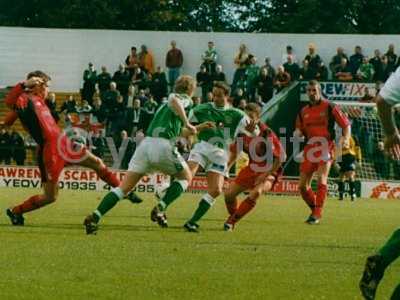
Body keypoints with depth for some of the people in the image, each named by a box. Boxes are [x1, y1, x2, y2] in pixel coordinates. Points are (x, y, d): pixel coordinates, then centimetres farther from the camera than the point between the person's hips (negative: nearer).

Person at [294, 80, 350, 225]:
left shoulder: (329, 107, -2)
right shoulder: (303, 112, 13)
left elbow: (346, 124, 2)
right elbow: (300, 131, 22)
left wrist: (346, 138, -16)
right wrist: (298, 133, -2)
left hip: (325, 148, -5)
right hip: (310, 149, 5)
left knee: (321, 178, -24)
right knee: (303, 186, 0)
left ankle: (317, 214, -21)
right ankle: (314, 209, 22)